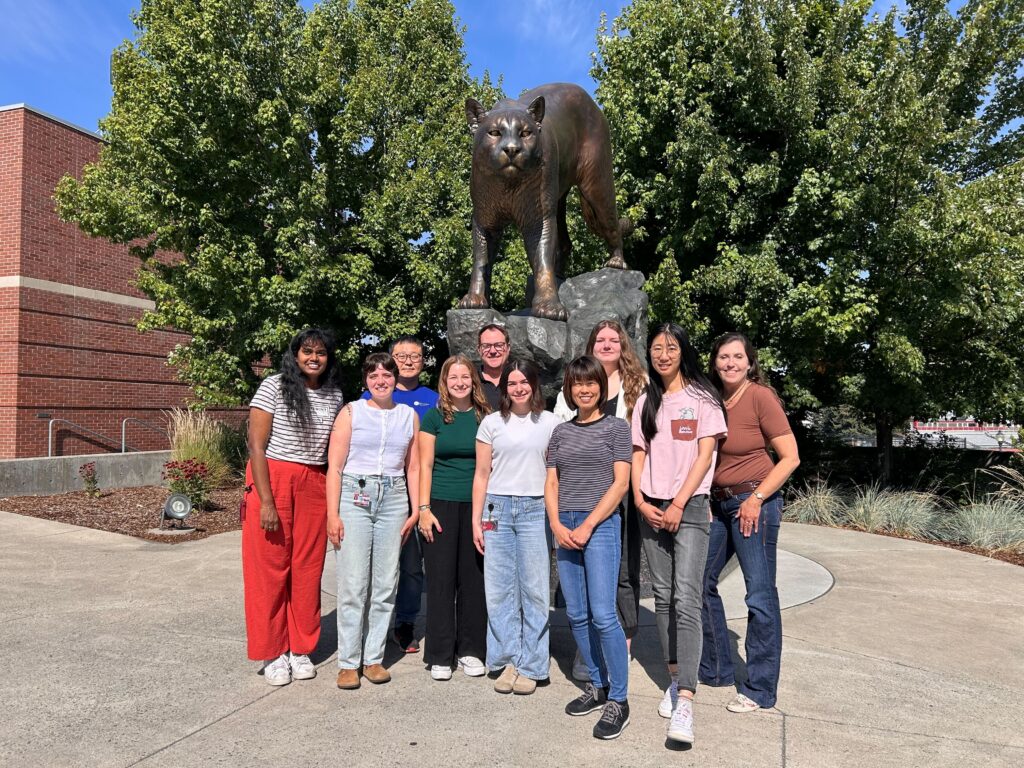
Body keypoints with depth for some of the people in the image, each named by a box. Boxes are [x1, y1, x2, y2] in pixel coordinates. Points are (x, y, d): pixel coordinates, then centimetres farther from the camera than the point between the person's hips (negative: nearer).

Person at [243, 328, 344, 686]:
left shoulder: (334, 395, 9)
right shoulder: (274, 387, -5)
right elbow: (256, 445, -9)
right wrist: (266, 500, -15)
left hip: (314, 487, 4)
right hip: (272, 481, -4)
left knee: (307, 569, 8)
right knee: (270, 569, 2)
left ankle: (301, 649, 23)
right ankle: (273, 653, 17)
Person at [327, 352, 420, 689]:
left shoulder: (409, 415, 11)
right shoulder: (351, 412, 4)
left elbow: (413, 467, 13)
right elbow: (334, 466, 0)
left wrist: (416, 511, 7)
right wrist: (333, 514, -7)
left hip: (393, 500, 3)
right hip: (354, 497, -2)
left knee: (385, 584, 4)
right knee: (353, 583, -4)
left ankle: (374, 658, 17)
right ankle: (348, 662, 7)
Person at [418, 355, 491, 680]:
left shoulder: (485, 416, 7)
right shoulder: (435, 416, 3)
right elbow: (425, 465, 1)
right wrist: (423, 508, -6)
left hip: (477, 505, 1)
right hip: (441, 504, -1)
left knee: (473, 578, 6)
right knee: (441, 578, 1)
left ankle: (470, 650, 19)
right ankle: (440, 655, 12)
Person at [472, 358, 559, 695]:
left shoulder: (550, 422, 5)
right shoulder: (492, 423, 7)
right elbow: (482, 474, 8)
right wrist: (476, 520, 3)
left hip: (536, 509, -1)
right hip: (497, 507, 1)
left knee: (534, 589, 2)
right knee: (499, 588, 4)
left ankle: (530, 666, 15)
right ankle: (507, 660, 18)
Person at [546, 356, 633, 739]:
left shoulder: (616, 427, 2)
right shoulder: (561, 432, 14)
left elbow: (621, 482, -5)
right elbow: (551, 484, 11)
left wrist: (587, 525, -12)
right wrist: (556, 525, -5)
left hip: (601, 525, -5)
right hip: (564, 529, 5)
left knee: (602, 614, -10)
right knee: (576, 615, 8)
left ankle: (618, 700, 2)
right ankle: (598, 686, 24)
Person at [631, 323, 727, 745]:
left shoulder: (702, 398, -1)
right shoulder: (646, 401, 12)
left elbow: (704, 455, -6)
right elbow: (638, 454, 10)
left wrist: (678, 505, -13)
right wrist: (640, 501, -4)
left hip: (690, 508, -5)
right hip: (651, 509, 5)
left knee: (686, 600, -12)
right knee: (663, 597, 9)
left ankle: (685, 701, -13)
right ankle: (675, 679, 23)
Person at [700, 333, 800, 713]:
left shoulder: (761, 397, -11)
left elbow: (790, 457, -12)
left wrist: (756, 499, -14)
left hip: (753, 503, -7)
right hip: (716, 504, 7)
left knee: (760, 596, -1)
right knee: (700, 582, 13)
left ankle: (760, 689, 12)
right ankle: (715, 669, 30)